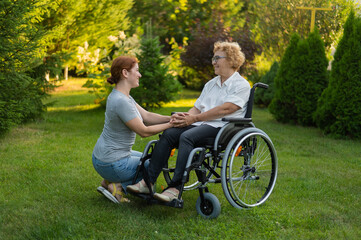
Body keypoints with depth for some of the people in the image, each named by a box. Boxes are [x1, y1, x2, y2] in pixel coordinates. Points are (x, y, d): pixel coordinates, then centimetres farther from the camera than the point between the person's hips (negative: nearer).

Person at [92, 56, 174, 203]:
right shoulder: (121, 101, -26)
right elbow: (144, 131, -21)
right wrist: (171, 124, -14)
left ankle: (108, 182, 17)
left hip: (103, 156, 9)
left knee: (147, 159, 31)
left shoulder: (122, 96, 7)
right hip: (112, 163, -9)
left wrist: (172, 118, -6)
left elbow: (146, 116, 5)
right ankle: (119, 187, -1)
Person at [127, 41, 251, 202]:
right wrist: (183, 117, -5)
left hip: (223, 127, -7)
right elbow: (197, 108, 19)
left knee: (187, 136, -33)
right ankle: (148, 182, -21)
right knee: (168, 134, -18)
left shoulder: (241, 85, 0)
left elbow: (224, 109, -14)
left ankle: (175, 188, -38)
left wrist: (194, 118, -15)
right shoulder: (211, 84, 25)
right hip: (202, 124, 7)